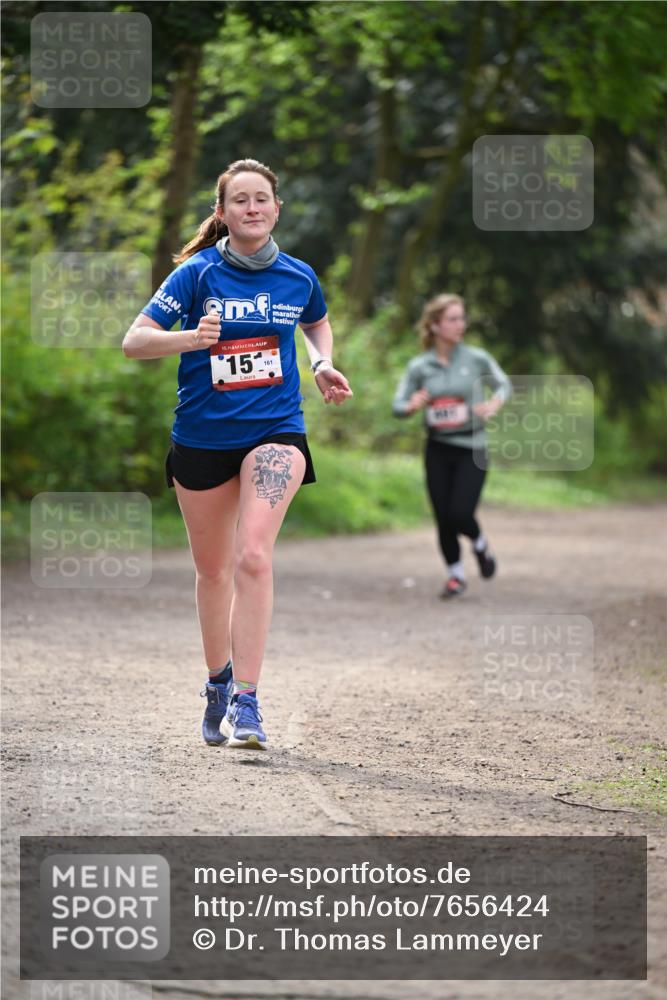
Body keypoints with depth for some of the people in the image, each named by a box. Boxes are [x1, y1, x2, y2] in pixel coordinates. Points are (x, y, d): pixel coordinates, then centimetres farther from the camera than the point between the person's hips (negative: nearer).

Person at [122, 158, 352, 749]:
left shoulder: (299, 277, 0)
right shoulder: (196, 274, -7)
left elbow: (318, 324, 24)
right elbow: (134, 341, -13)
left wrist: (323, 365, 4)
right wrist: (191, 338, -30)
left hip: (274, 433, -1)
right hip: (202, 437, 1)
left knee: (253, 556, -21)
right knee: (213, 569, 13)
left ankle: (245, 701, -20)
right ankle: (218, 679, 37)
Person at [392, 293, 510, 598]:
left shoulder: (476, 359, -5)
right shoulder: (419, 367, -2)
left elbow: (504, 384, 10)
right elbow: (398, 405, 5)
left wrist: (494, 403, -11)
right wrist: (412, 406, -18)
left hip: (472, 449, -2)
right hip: (438, 450, 2)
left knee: (460, 515, -12)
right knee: (443, 519, 3)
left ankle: (480, 544, 23)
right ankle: (455, 575, 25)